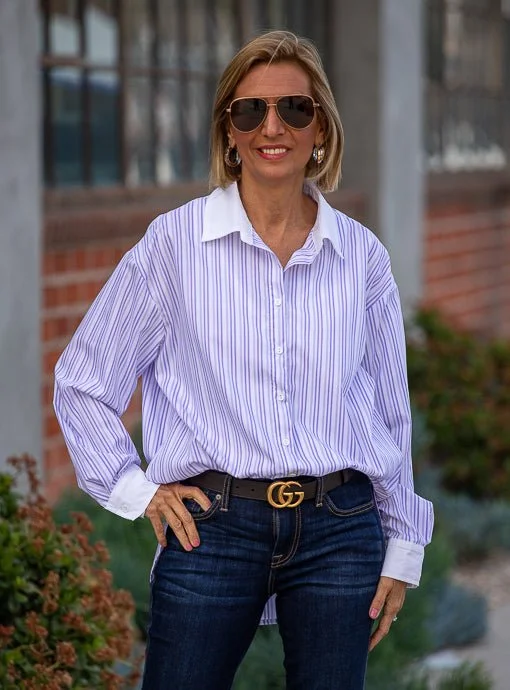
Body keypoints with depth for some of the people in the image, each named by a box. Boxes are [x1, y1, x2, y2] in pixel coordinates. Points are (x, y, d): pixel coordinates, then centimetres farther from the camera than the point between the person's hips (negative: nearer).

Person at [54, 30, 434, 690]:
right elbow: (82, 381, 6)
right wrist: (135, 489, -1)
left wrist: (401, 549, 13)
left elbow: (389, 408, 14)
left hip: (341, 532, 2)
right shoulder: (175, 240, -1)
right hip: (214, 525, -2)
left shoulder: (361, 253, 6)